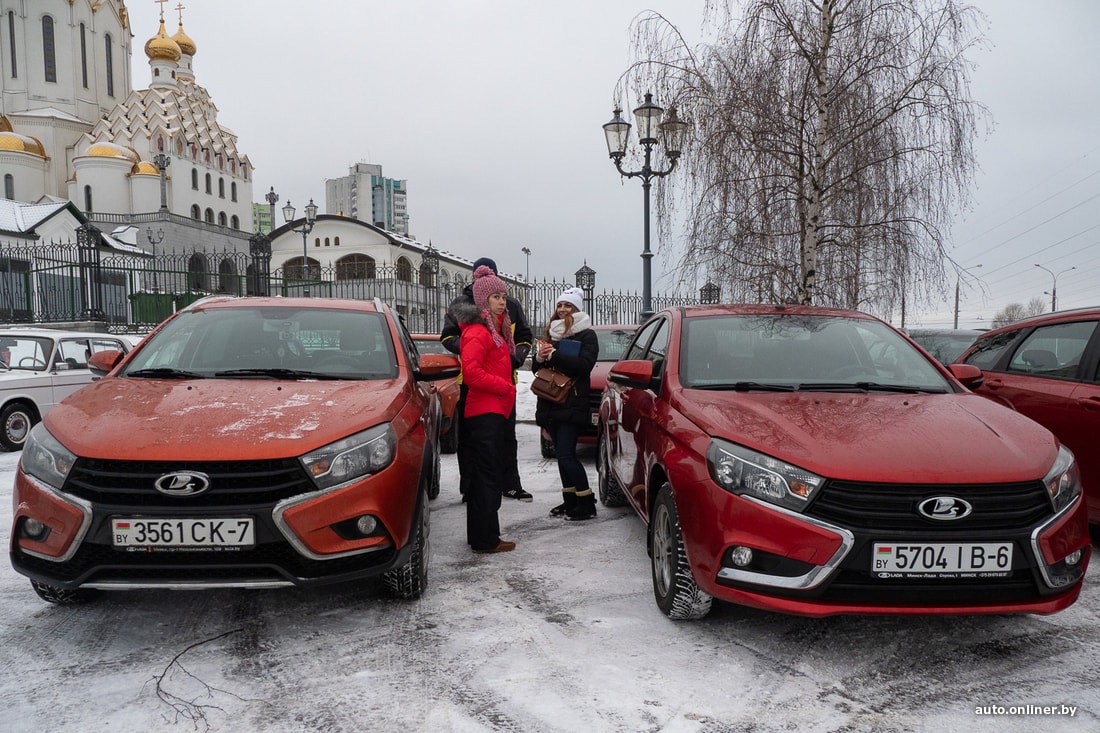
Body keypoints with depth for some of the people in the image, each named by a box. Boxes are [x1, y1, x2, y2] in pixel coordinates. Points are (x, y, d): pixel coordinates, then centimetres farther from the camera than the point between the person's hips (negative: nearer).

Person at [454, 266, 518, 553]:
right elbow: (471, 372, -24)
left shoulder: (496, 330, 19)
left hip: (494, 411, 10)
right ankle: (486, 539, 0)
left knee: (484, 476, 14)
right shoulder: (477, 331, -13)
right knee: (488, 476, -6)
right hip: (484, 413, -10)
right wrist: (506, 387, -16)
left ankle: (480, 535, 23)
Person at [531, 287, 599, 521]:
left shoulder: (587, 335, -1)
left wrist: (554, 355, -20)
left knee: (566, 454, -11)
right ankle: (570, 501, 20)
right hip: (551, 403, 7)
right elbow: (536, 368, 17)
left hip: (572, 403, -7)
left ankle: (587, 503, -2)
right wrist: (540, 358, -7)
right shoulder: (551, 333, 17)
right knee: (562, 453, 11)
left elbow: (585, 364, -17)